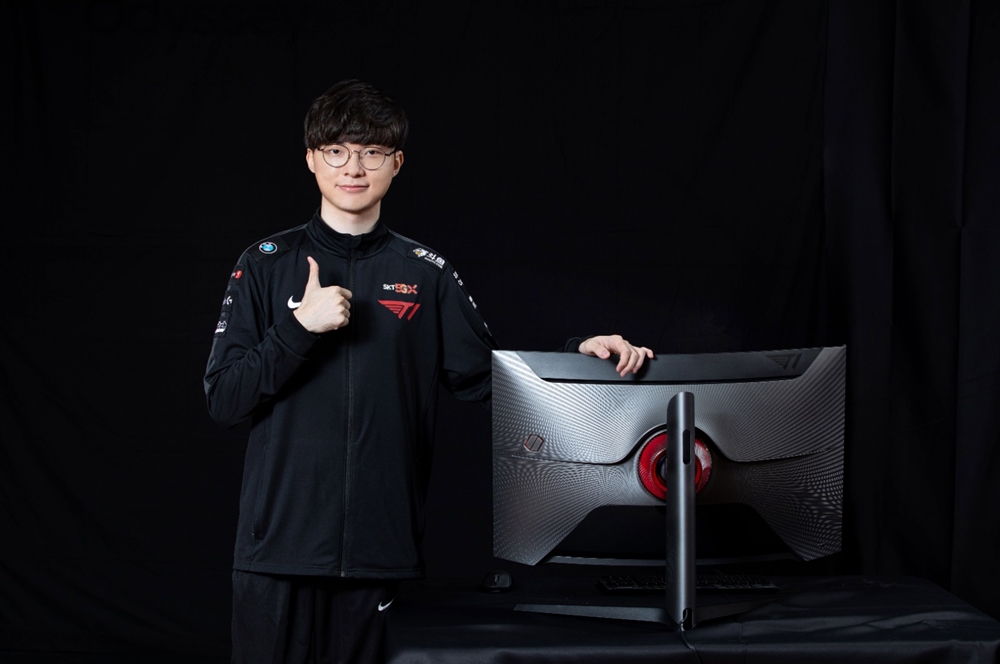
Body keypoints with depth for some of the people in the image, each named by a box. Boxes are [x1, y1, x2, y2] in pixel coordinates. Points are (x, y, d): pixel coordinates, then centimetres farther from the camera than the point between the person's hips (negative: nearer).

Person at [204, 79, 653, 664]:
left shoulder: (426, 274, 8)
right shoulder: (268, 265, 4)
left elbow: (488, 377, 10)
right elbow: (224, 400, -1)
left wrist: (578, 352, -4)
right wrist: (300, 327, -14)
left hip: (379, 547, 1)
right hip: (279, 544, -1)